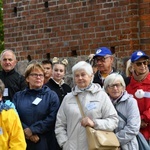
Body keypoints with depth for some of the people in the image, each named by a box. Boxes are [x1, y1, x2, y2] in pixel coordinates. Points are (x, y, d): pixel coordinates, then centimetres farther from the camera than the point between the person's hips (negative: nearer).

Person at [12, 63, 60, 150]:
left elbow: (52, 118, -9)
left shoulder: (52, 96, 4)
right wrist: (26, 131, -15)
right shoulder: (18, 96, 11)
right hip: (23, 143, 2)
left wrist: (31, 130, -15)